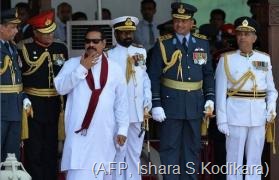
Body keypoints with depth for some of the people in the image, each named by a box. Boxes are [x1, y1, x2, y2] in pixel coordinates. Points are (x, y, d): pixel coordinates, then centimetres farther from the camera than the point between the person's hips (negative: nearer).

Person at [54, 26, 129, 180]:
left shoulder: (114, 69, 8)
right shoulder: (72, 64, 5)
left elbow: (121, 102, 9)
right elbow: (60, 87, -10)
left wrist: (122, 129, 5)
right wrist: (82, 68, -11)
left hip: (104, 132, 2)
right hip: (80, 131, -2)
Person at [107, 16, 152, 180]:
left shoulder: (141, 52, 9)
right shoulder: (110, 55, -5)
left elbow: (145, 78, 12)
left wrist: (147, 101, 3)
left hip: (137, 110, 5)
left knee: (135, 152, 10)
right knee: (118, 151, -1)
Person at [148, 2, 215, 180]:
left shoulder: (202, 44, 7)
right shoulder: (163, 45, -3)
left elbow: (208, 74, 12)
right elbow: (154, 77, -4)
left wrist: (210, 99, 2)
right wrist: (156, 105, -10)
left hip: (195, 104, 3)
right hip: (171, 104, -3)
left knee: (192, 147, 9)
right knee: (170, 148, 0)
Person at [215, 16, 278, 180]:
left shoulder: (264, 59, 9)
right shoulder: (226, 59, 1)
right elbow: (221, 92, -2)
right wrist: (222, 120, -7)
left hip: (258, 116, 3)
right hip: (235, 115, -3)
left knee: (255, 160, 7)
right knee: (234, 160, 0)